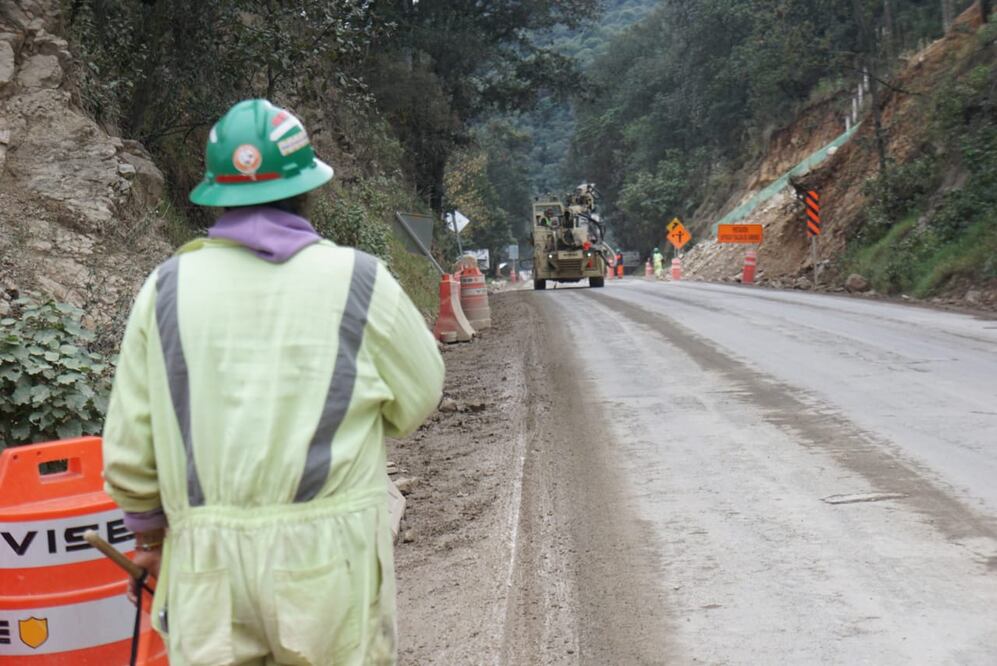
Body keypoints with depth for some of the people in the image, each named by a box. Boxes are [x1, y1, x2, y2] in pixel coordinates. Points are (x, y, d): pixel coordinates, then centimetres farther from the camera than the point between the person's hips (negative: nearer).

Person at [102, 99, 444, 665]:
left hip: (207, 562, 2)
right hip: (329, 556, -1)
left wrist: (152, 533, 19)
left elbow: (129, 446, 4)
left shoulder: (169, 288, 0)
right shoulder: (357, 280, -5)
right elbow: (417, 400, 6)